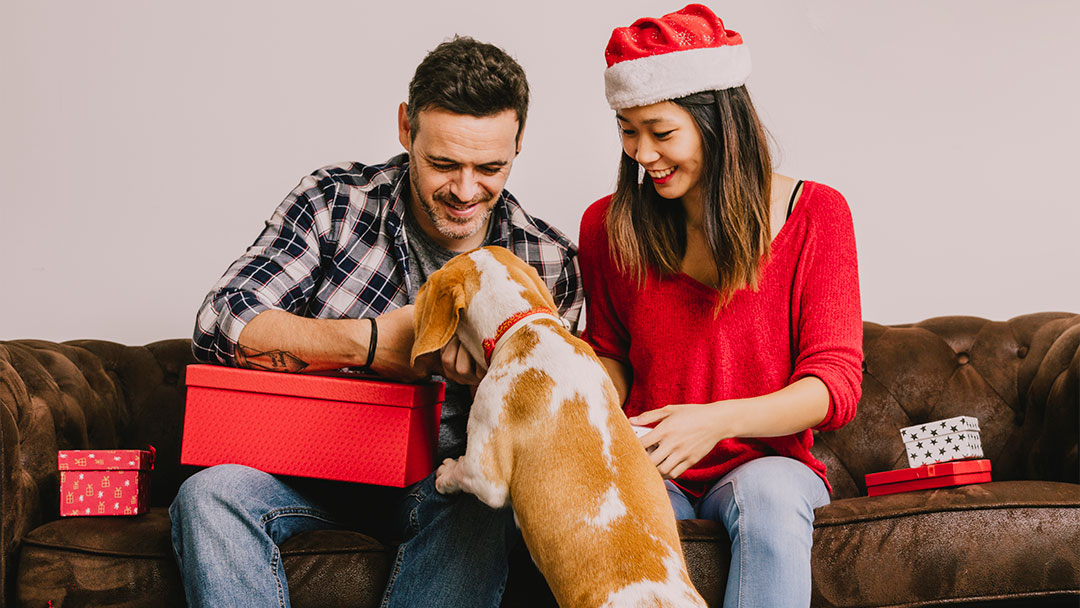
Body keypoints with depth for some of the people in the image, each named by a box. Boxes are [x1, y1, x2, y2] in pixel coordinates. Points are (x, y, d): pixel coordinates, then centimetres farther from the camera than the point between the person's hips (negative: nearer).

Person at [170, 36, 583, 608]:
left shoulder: (548, 264, -2)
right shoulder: (336, 200, -6)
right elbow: (220, 322, -15)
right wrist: (370, 341, -26)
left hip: (444, 479, 0)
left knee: (480, 512, -34)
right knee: (210, 494, -29)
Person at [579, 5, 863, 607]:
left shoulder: (815, 213, -4)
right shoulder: (608, 225, 2)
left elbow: (836, 383, -8)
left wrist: (718, 420, -24)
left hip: (766, 463, -1)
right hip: (650, 470, 1)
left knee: (767, 490, -36)